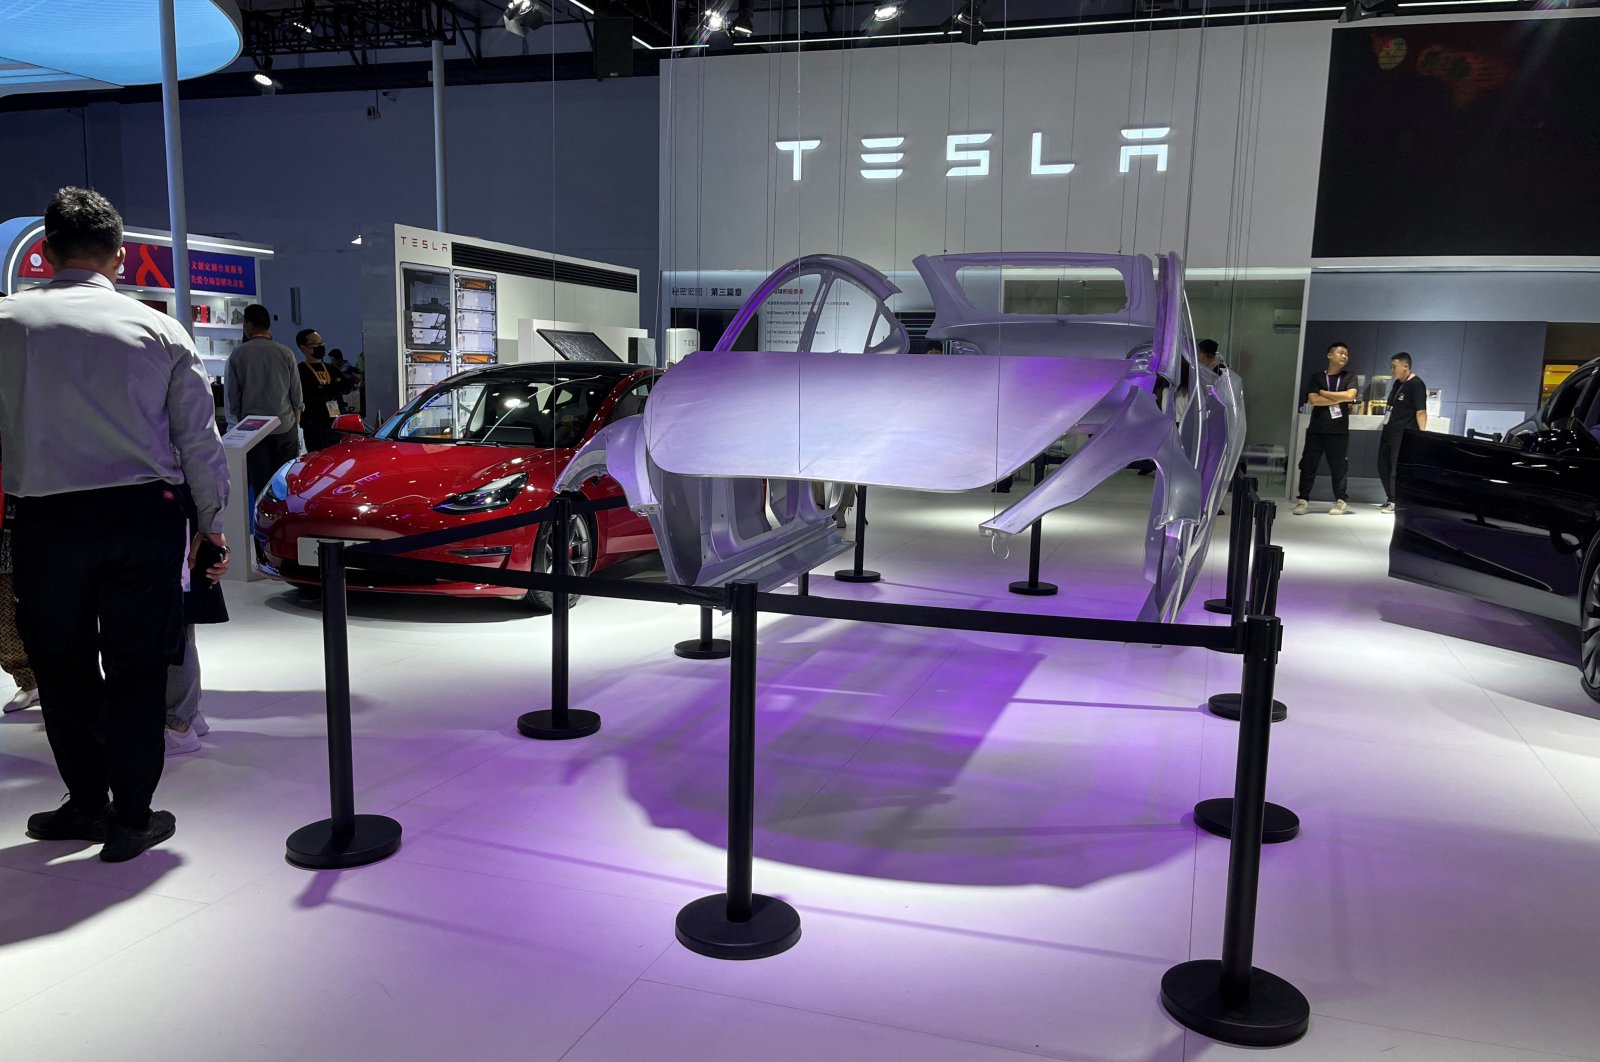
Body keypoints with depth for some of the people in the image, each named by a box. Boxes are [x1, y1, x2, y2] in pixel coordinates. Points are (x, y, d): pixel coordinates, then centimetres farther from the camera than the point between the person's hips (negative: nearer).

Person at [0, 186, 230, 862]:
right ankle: (132, 818, 14)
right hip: (144, 514, 0)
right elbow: (199, 438, 4)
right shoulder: (161, 330, 3)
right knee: (137, 666, 7)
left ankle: (87, 804, 25)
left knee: (61, 665, 16)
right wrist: (212, 521, 11)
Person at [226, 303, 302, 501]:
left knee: (260, 484, 3)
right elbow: (296, 394, 2)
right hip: (285, 426, 0)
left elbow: (233, 396, 3)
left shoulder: (237, 355, -3)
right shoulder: (285, 353, -2)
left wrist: (241, 422, 15)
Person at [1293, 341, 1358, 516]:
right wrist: (1339, 399, -7)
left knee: (1339, 467, 2)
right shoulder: (1316, 376, 6)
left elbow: (1350, 395, -12)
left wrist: (1324, 393, -5)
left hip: (1339, 430, 0)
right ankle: (1303, 500, 5)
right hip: (1316, 429, 0)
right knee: (1308, 465, 0)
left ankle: (1341, 501, 11)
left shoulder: (1349, 377, 7)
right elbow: (1313, 400, -7)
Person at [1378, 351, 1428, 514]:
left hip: (1404, 433, -10)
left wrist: (1422, 434, -23)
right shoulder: (1398, 383, 16)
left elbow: (1421, 411, -18)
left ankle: (1396, 502, 3)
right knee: (1383, 465, 13)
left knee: (1398, 468, -5)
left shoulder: (1416, 384, -12)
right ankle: (1390, 499, 24)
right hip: (1389, 430, 10)